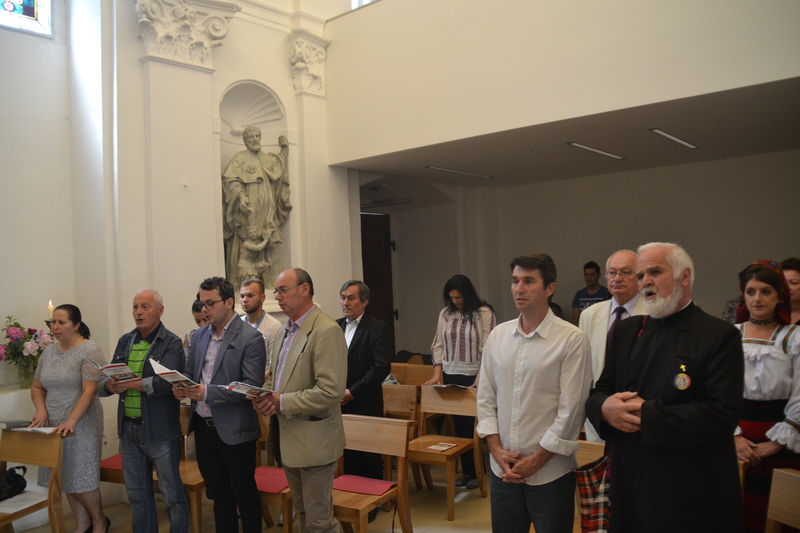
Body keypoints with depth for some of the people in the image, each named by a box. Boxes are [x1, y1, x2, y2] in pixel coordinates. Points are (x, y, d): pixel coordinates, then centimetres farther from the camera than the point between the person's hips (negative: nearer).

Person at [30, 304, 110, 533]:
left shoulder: (89, 351, -11)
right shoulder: (48, 352, 10)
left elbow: (89, 391, -17)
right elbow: (37, 386, 16)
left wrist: (71, 422, -25)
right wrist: (41, 409, -3)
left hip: (81, 425, -6)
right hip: (54, 425, 6)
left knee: (81, 478, -2)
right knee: (66, 477, 10)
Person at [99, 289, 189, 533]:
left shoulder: (172, 343, -9)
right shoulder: (125, 341, 10)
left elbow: (165, 382, -23)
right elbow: (103, 381, 6)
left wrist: (128, 383, -17)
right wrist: (110, 385, -16)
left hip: (160, 430, -6)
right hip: (128, 429, 6)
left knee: (172, 494, 4)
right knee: (137, 495, 17)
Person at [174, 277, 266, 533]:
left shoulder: (250, 338, -14)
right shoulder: (200, 335, 7)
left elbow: (252, 386, -20)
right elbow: (190, 372, 15)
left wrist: (208, 393, -26)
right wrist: (181, 387, -8)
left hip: (234, 431, -6)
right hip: (203, 426, 6)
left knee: (245, 495, 9)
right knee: (218, 493, 19)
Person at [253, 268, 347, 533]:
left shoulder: (326, 331, -19)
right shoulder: (284, 331, 11)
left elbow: (331, 390, -25)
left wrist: (282, 402, -20)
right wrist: (265, 396, -2)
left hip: (313, 440, -9)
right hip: (288, 438, 9)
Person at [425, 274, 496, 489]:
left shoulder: (484, 313, -7)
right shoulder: (445, 314, 7)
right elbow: (438, 345, 10)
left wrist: (479, 380, -16)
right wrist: (437, 372, 0)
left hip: (474, 378, -4)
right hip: (451, 377, 4)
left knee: (474, 426, 2)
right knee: (459, 425, 10)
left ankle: (476, 472, 18)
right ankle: (466, 470, 22)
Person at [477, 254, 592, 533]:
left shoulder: (572, 339, -10)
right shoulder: (498, 335, 4)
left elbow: (570, 410, -12)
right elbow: (485, 397, 7)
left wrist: (535, 460, -10)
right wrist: (496, 449, -3)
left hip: (550, 473, -4)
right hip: (503, 470, 4)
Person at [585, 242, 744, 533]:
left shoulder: (719, 336, -9)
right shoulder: (626, 330, 8)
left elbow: (722, 415, -18)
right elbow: (598, 392, 9)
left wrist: (647, 413, -20)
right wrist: (605, 408, -14)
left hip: (689, 492, -4)